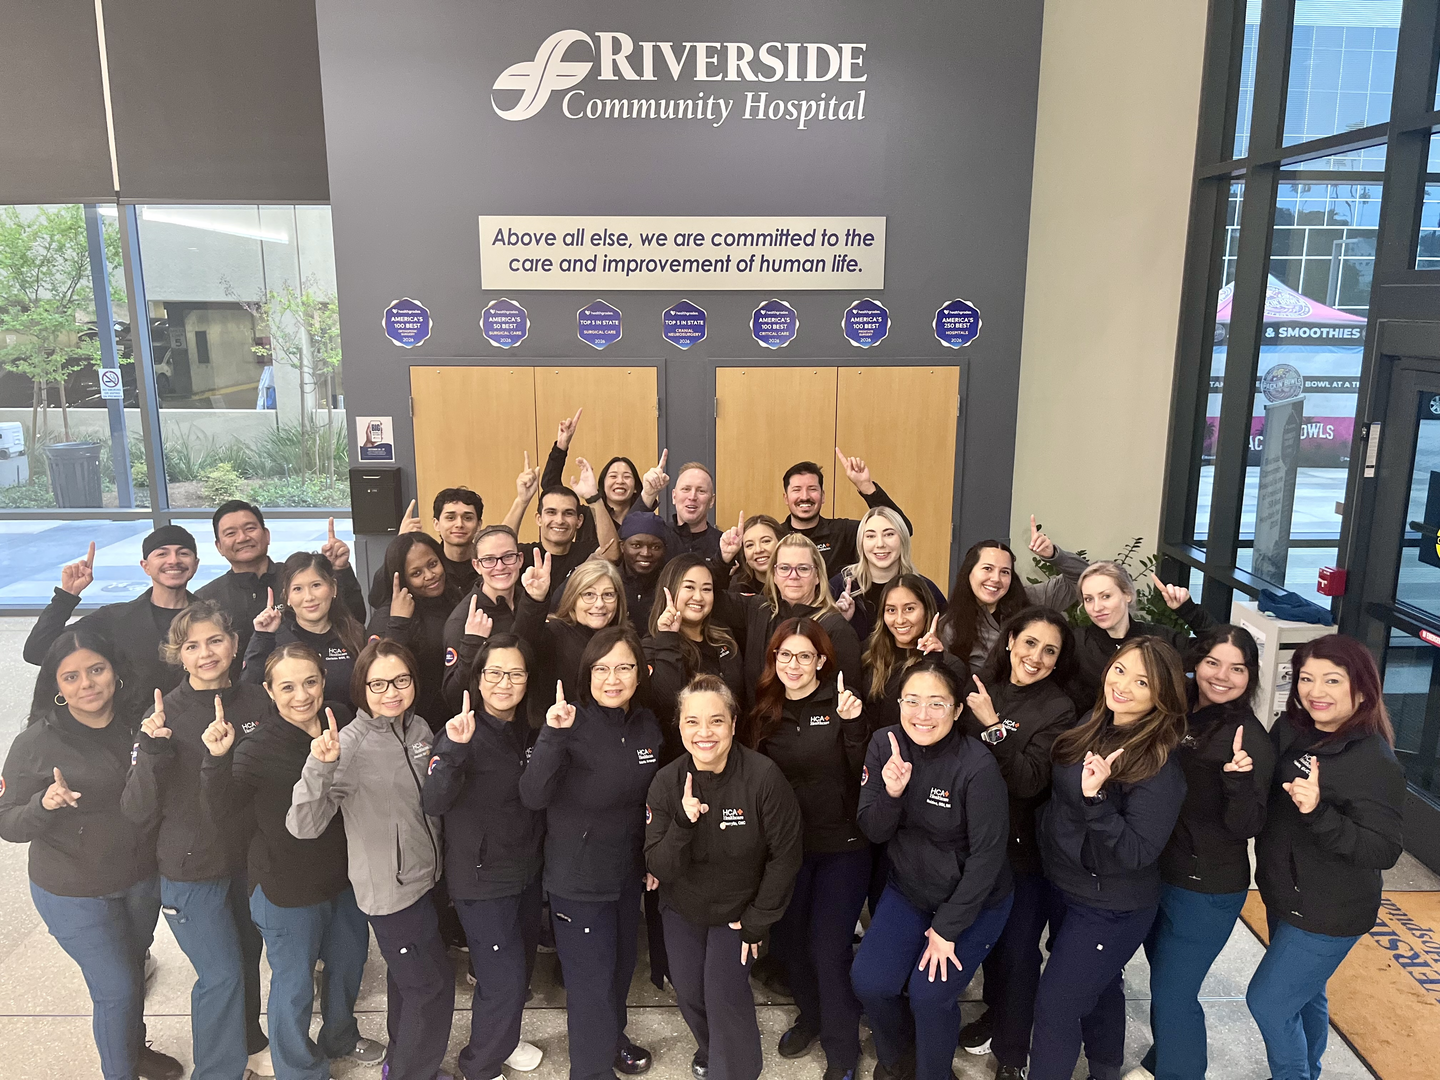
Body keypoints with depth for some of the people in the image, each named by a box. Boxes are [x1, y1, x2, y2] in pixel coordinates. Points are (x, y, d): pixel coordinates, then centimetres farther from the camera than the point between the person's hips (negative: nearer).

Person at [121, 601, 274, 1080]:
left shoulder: (257, 701, -6)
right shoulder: (165, 714, -16)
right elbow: (138, 811, -15)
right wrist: (153, 753, -32)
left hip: (249, 857, 4)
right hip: (192, 867, -4)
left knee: (248, 957, 20)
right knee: (221, 974, -1)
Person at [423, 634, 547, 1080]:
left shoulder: (528, 732, 2)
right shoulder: (465, 733, -18)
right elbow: (434, 803, -31)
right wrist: (455, 749, -46)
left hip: (526, 871, 7)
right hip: (482, 878, -7)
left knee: (521, 966, 21)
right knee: (504, 979, -1)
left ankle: (500, 1038, 47)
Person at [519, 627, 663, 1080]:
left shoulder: (647, 724, -3)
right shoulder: (571, 727, -21)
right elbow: (534, 797, -33)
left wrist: (654, 860, 14)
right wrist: (552, 736, -45)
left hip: (628, 870, 6)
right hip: (578, 877, -6)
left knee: (622, 962, 24)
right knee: (591, 978, 6)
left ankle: (613, 1035, 51)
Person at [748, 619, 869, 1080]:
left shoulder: (840, 704, -10)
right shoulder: (765, 710, 3)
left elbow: (865, 775, -16)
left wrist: (853, 725, -29)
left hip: (841, 847, -4)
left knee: (828, 949, 0)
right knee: (786, 940, 15)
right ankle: (811, 1015, 43)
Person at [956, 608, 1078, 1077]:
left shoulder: (1058, 709, -15)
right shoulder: (982, 687, -3)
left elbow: (1029, 781, -23)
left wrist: (993, 726, -29)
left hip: (1025, 850, -4)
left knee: (1018, 951, 9)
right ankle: (995, 1013, 48)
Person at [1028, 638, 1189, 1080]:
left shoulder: (1159, 765, -25)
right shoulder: (1093, 725, -4)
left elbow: (1138, 852, -29)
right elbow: (1061, 794, 12)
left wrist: (1095, 798, -39)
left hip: (1111, 908, -7)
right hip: (1064, 885, 7)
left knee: (1054, 1005, 0)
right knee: (1099, 988, 27)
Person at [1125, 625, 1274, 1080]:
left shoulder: (1250, 738, -18)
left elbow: (1245, 826, -20)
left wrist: (1240, 778, -39)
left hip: (1206, 890, -6)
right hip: (1156, 872, 6)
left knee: (1173, 993, 4)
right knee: (1163, 978, 24)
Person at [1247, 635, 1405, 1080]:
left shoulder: (1375, 762, -23)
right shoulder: (1289, 730, -3)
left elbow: (1384, 851, -26)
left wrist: (1319, 812, -38)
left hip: (1328, 914, -7)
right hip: (1285, 897, 7)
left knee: (1267, 1000, 0)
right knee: (1304, 995, 25)